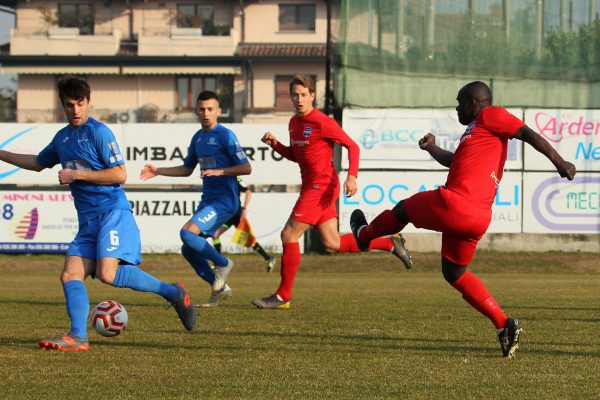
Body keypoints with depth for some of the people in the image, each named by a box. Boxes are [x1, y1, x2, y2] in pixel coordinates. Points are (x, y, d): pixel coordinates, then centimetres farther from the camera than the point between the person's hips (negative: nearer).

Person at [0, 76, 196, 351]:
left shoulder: (99, 132, -6)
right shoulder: (62, 138, 18)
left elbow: (120, 174, -12)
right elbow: (37, 163, 36)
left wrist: (76, 175, -12)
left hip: (112, 213, -8)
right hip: (88, 221, 8)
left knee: (107, 273, -23)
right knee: (71, 274, -7)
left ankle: (172, 292, -9)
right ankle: (78, 337, -12)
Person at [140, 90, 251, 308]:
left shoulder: (225, 135, -10)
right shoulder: (197, 138, 14)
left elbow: (246, 168, -13)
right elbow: (187, 169, 26)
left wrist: (219, 171, -24)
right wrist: (158, 171, 17)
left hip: (224, 200, -8)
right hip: (207, 199, 8)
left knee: (187, 233, -24)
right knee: (188, 249, 6)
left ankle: (223, 264, -4)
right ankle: (220, 288, 19)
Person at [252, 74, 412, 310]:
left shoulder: (322, 122, -13)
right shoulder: (294, 123, 13)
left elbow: (352, 146, -13)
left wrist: (352, 176, -25)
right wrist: (275, 144, 6)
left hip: (321, 186, -9)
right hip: (311, 187, 9)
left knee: (289, 235, -9)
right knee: (332, 245, 10)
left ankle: (283, 296, -2)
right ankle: (390, 243, 22)